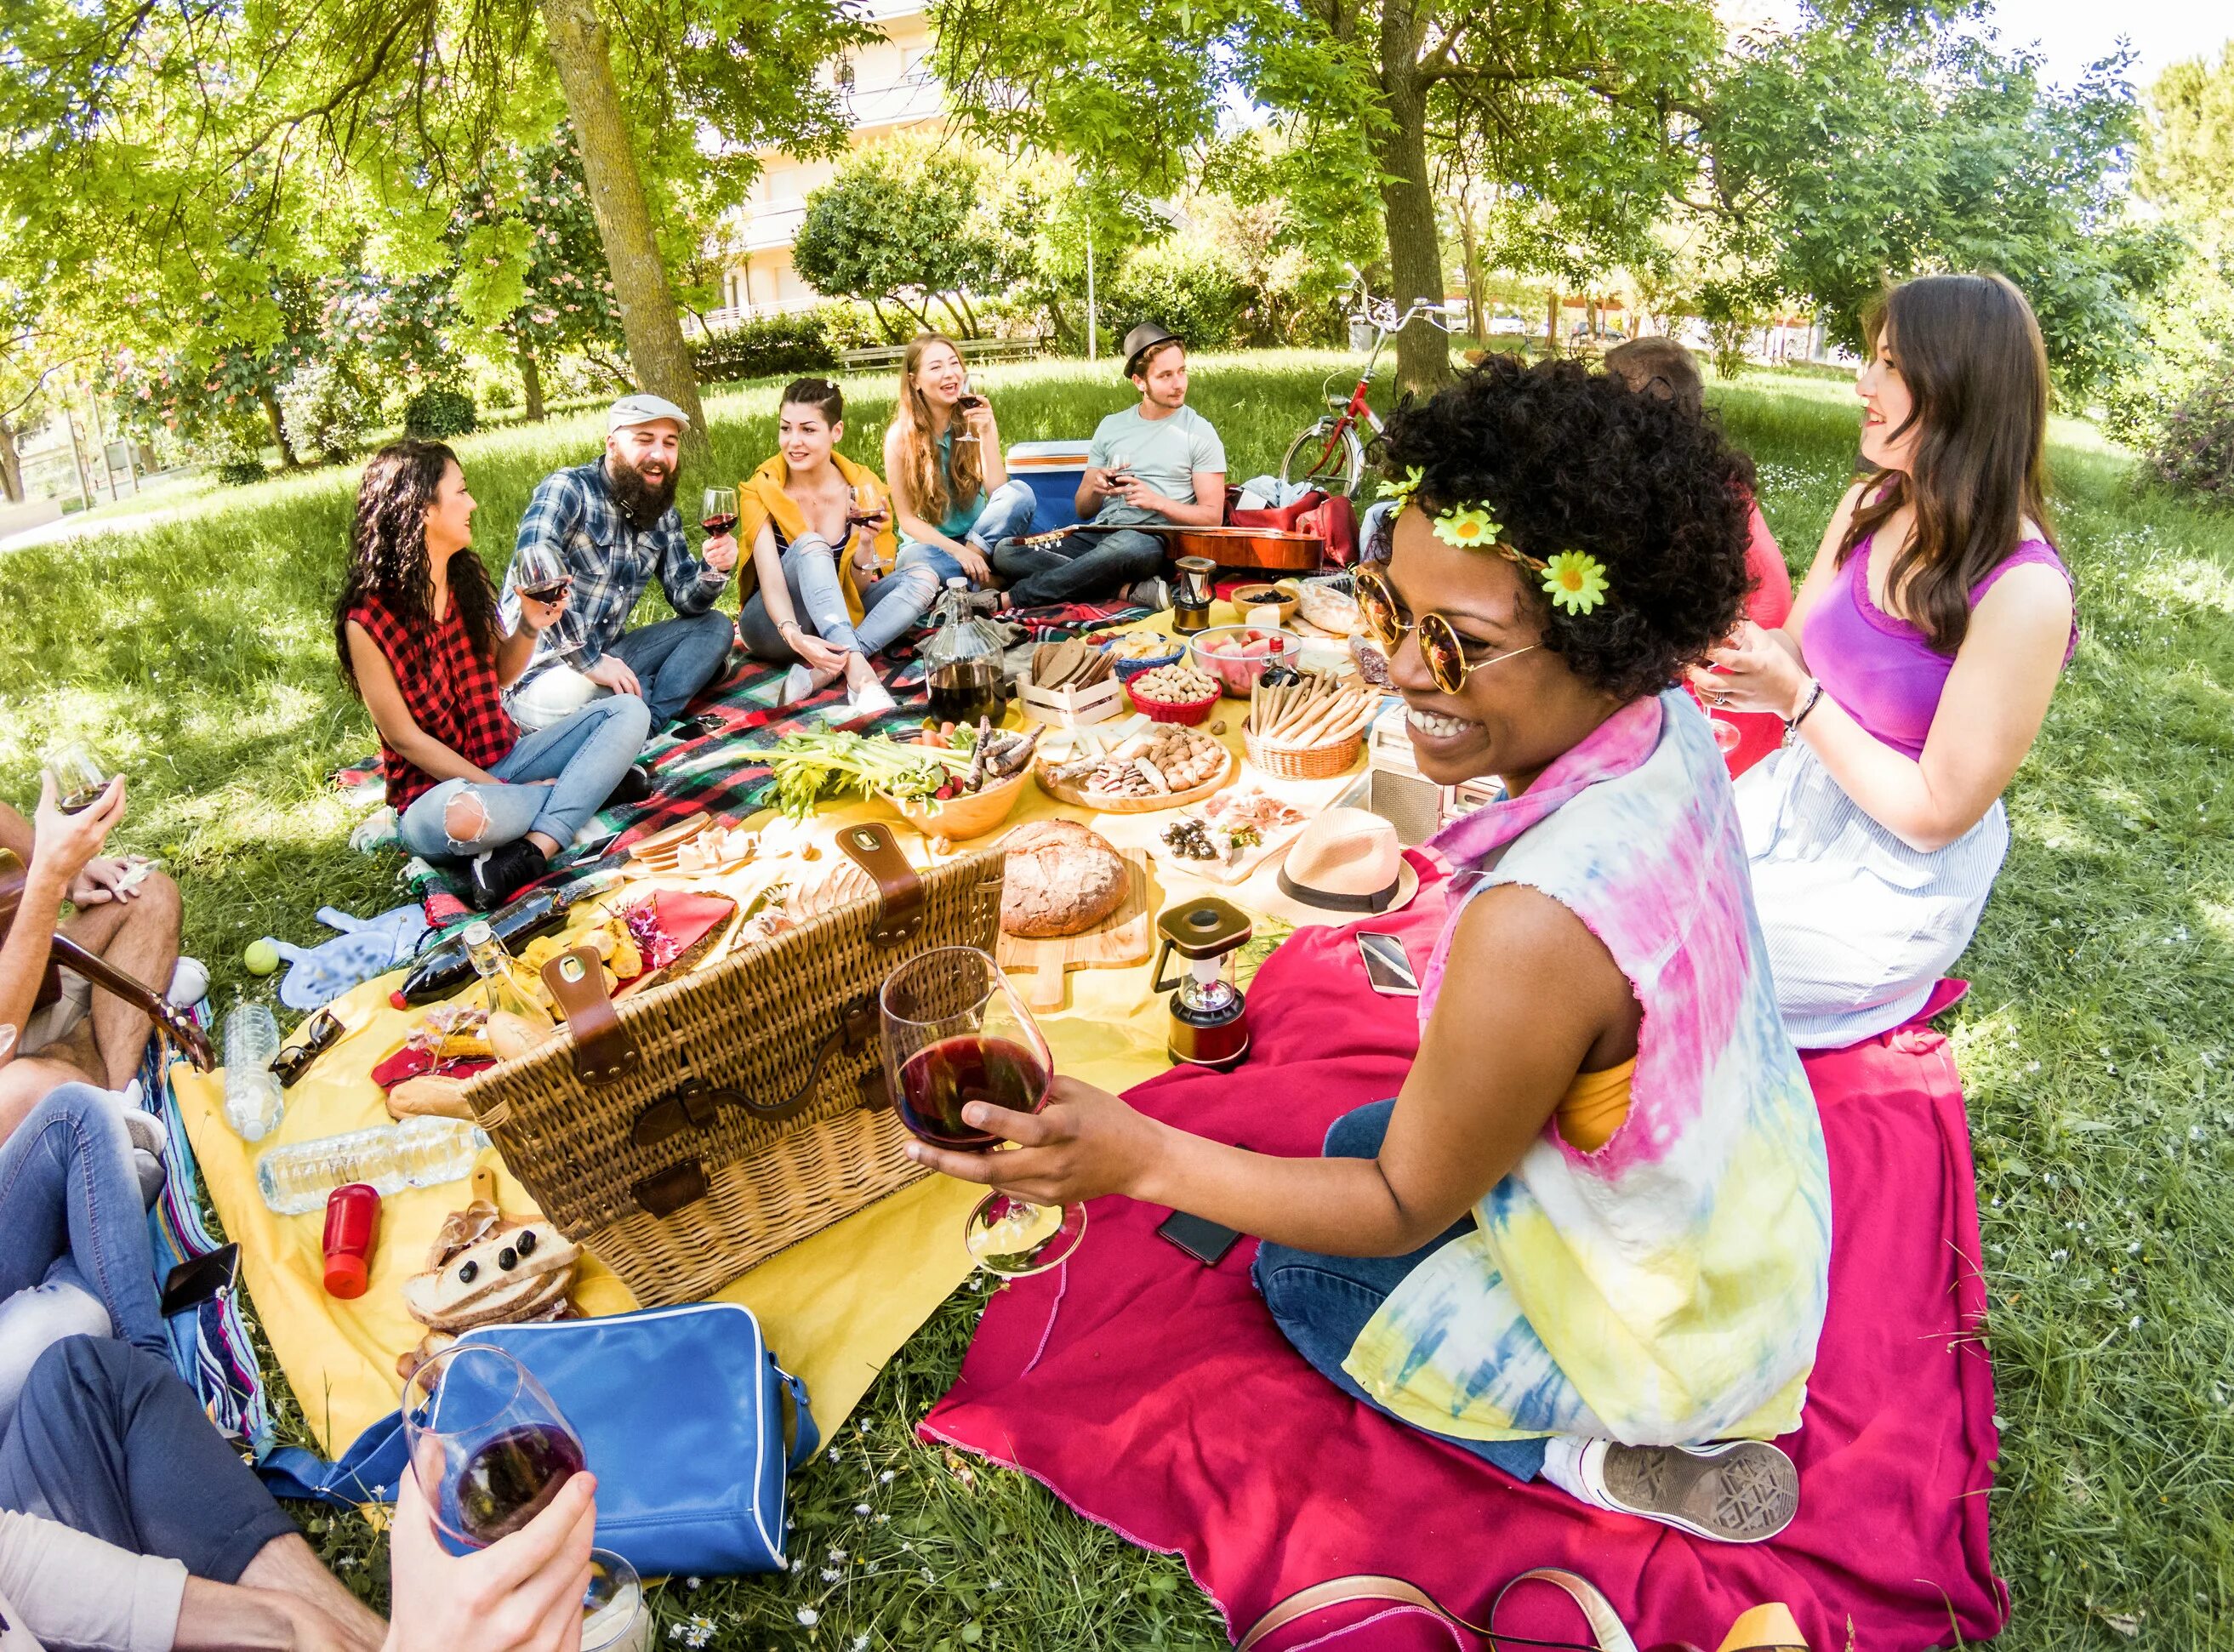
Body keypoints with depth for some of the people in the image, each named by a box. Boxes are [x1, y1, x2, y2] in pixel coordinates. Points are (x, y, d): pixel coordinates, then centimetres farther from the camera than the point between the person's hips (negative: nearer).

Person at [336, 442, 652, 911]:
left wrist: (531, 625, -7)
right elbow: (405, 738, -13)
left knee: (628, 711, -11)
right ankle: (589, 785, -11)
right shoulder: (366, 620, -15)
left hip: (504, 757, 7)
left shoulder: (466, 579, 3)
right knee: (466, 815, -42)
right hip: (436, 789, -7)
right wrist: (500, 789, -17)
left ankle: (530, 855, -26)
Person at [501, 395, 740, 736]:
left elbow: (686, 600, 7)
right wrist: (591, 662, -29)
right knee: (568, 698, -39)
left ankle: (649, 724, -23)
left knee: (715, 626, -3)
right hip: (541, 669, -7)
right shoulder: (567, 491, -15)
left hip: (606, 654, 8)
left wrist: (714, 569, -15)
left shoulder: (664, 515, 7)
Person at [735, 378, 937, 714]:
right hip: (774, 627, -3)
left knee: (921, 579, -19)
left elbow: (858, 589, -5)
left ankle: (822, 672, -33)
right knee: (811, 545, -31)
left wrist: (865, 544, -26)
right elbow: (770, 577, -26)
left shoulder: (862, 488, -7)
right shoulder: (760, 490, -13)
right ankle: (859, 672, -46)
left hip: (837, 620, 4)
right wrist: (793, 636, -45)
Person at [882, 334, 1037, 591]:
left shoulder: (976, 420, -2)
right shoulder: (901, 436, -9)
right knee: (917, 558, -38)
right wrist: (958, 550, -23)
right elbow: (907, 518, -8)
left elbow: (998, 492, -11)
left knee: (1020, 493, -25)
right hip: (930, 543, -2)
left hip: (979, 540, 2)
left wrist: (986, 433, -22)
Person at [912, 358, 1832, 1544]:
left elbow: (1403, 1209, -25)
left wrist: (1143, 1158, -28)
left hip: (1675, 1337, -7)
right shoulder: (1670, 725, -18)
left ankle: (1598, 1456, 10)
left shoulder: (1537, 925, -42)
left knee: (1300, 1272, 14)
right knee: (1354, 1135, 24)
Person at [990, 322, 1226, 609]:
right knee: (1005, 553, -16)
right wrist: (1096, 488, -6)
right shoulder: (1112, 426, 16)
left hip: (1155, 541, -5)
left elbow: (1212, 515, 0)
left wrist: (1156, 501, -15)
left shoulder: (1199, 432, 4)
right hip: (1099, 537, 5)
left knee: (1125, 546, -42)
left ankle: (1010, 599, -28)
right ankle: (1131, 589, -24)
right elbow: (1084, 510, 18)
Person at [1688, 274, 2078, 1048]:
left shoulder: (2024, 595, -25)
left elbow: (1936, 814, -21)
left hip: (1900, 880, -6)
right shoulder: (1869, 506, -5)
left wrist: (1796, 696, -24)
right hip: (1802, 796, 6)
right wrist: (1744, 663, -17)